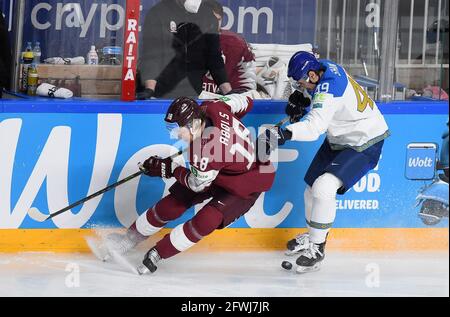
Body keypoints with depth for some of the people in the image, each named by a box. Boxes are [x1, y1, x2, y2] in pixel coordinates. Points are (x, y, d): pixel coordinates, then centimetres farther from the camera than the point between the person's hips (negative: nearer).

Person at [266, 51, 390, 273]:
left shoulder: (328, 89, -33)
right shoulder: (324, 66, -6)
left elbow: (315, 125, -47)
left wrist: (287, 133, -61)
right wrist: (301, 99, -1)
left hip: (364, 142, -10)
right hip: (339, 138, 10)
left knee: (323, 188, -23)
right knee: (312, 186, 11)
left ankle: (317, 248, -10)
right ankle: (312, 236, 34)